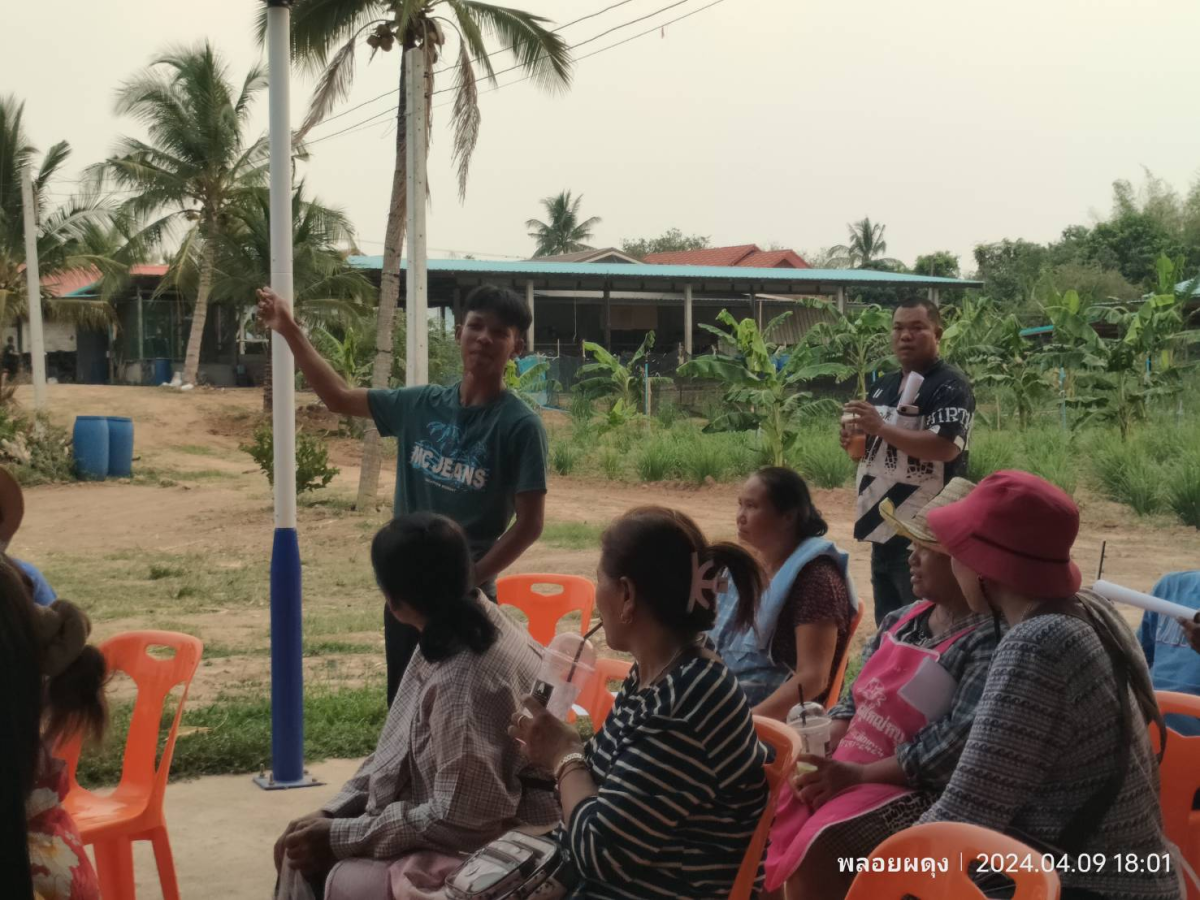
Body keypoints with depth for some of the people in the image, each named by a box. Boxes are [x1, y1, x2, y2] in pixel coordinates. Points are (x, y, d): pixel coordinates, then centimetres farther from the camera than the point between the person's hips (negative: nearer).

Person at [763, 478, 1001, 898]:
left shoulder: (987, 643, -15)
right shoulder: (901, 621, 12)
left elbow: (957, 746, -22)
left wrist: (857, 775, -21)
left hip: (912, 788, -8)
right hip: (844, 767, 8)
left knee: (817, 846, -28)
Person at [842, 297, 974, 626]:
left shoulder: (950, 386, -11)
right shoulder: (884, 386, 15)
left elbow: (945, 448, -24)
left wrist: (880, 427, -26)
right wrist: (854, 439, 0)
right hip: (883, 527, 9)